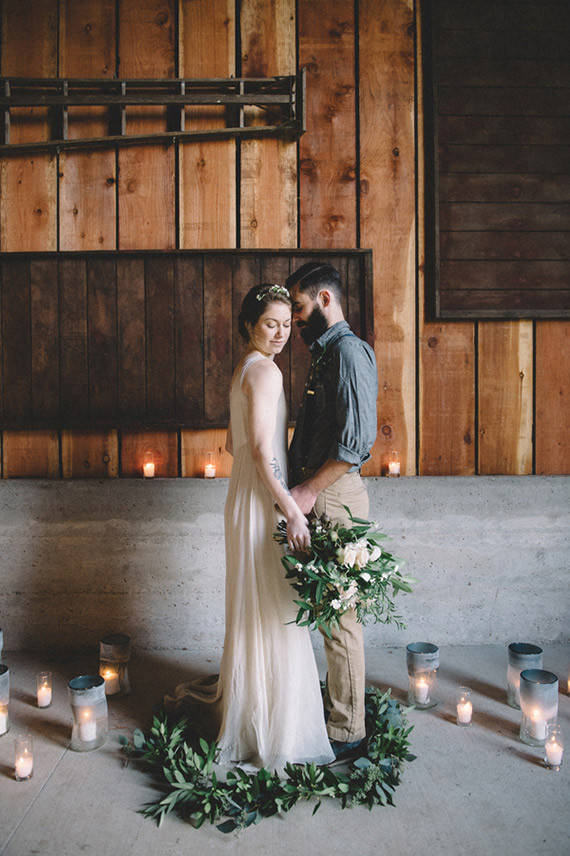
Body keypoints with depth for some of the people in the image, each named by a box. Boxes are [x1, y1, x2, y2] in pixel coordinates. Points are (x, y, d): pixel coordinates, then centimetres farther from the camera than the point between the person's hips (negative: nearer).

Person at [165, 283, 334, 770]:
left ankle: (241, 703, 35)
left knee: (253, 609, 20)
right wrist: (293, 512, -22)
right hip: (263, 498, -10)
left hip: (247, 494, 10)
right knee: (272, 610, -1)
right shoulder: (265, 370, -15)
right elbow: (261, 452, -22)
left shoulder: (246, 368, 15)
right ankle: (274, 731, 11)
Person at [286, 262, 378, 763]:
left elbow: (357, 440, -22)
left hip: (334, 495, -10)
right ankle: (338, 704, 30)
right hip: (317, 492, 10)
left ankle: (347, 733, 10)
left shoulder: (348, 351, -12)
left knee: (340, 614, -2)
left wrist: (309, 490, -19)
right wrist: (304, 487, 17)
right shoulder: (327, 353, 19)